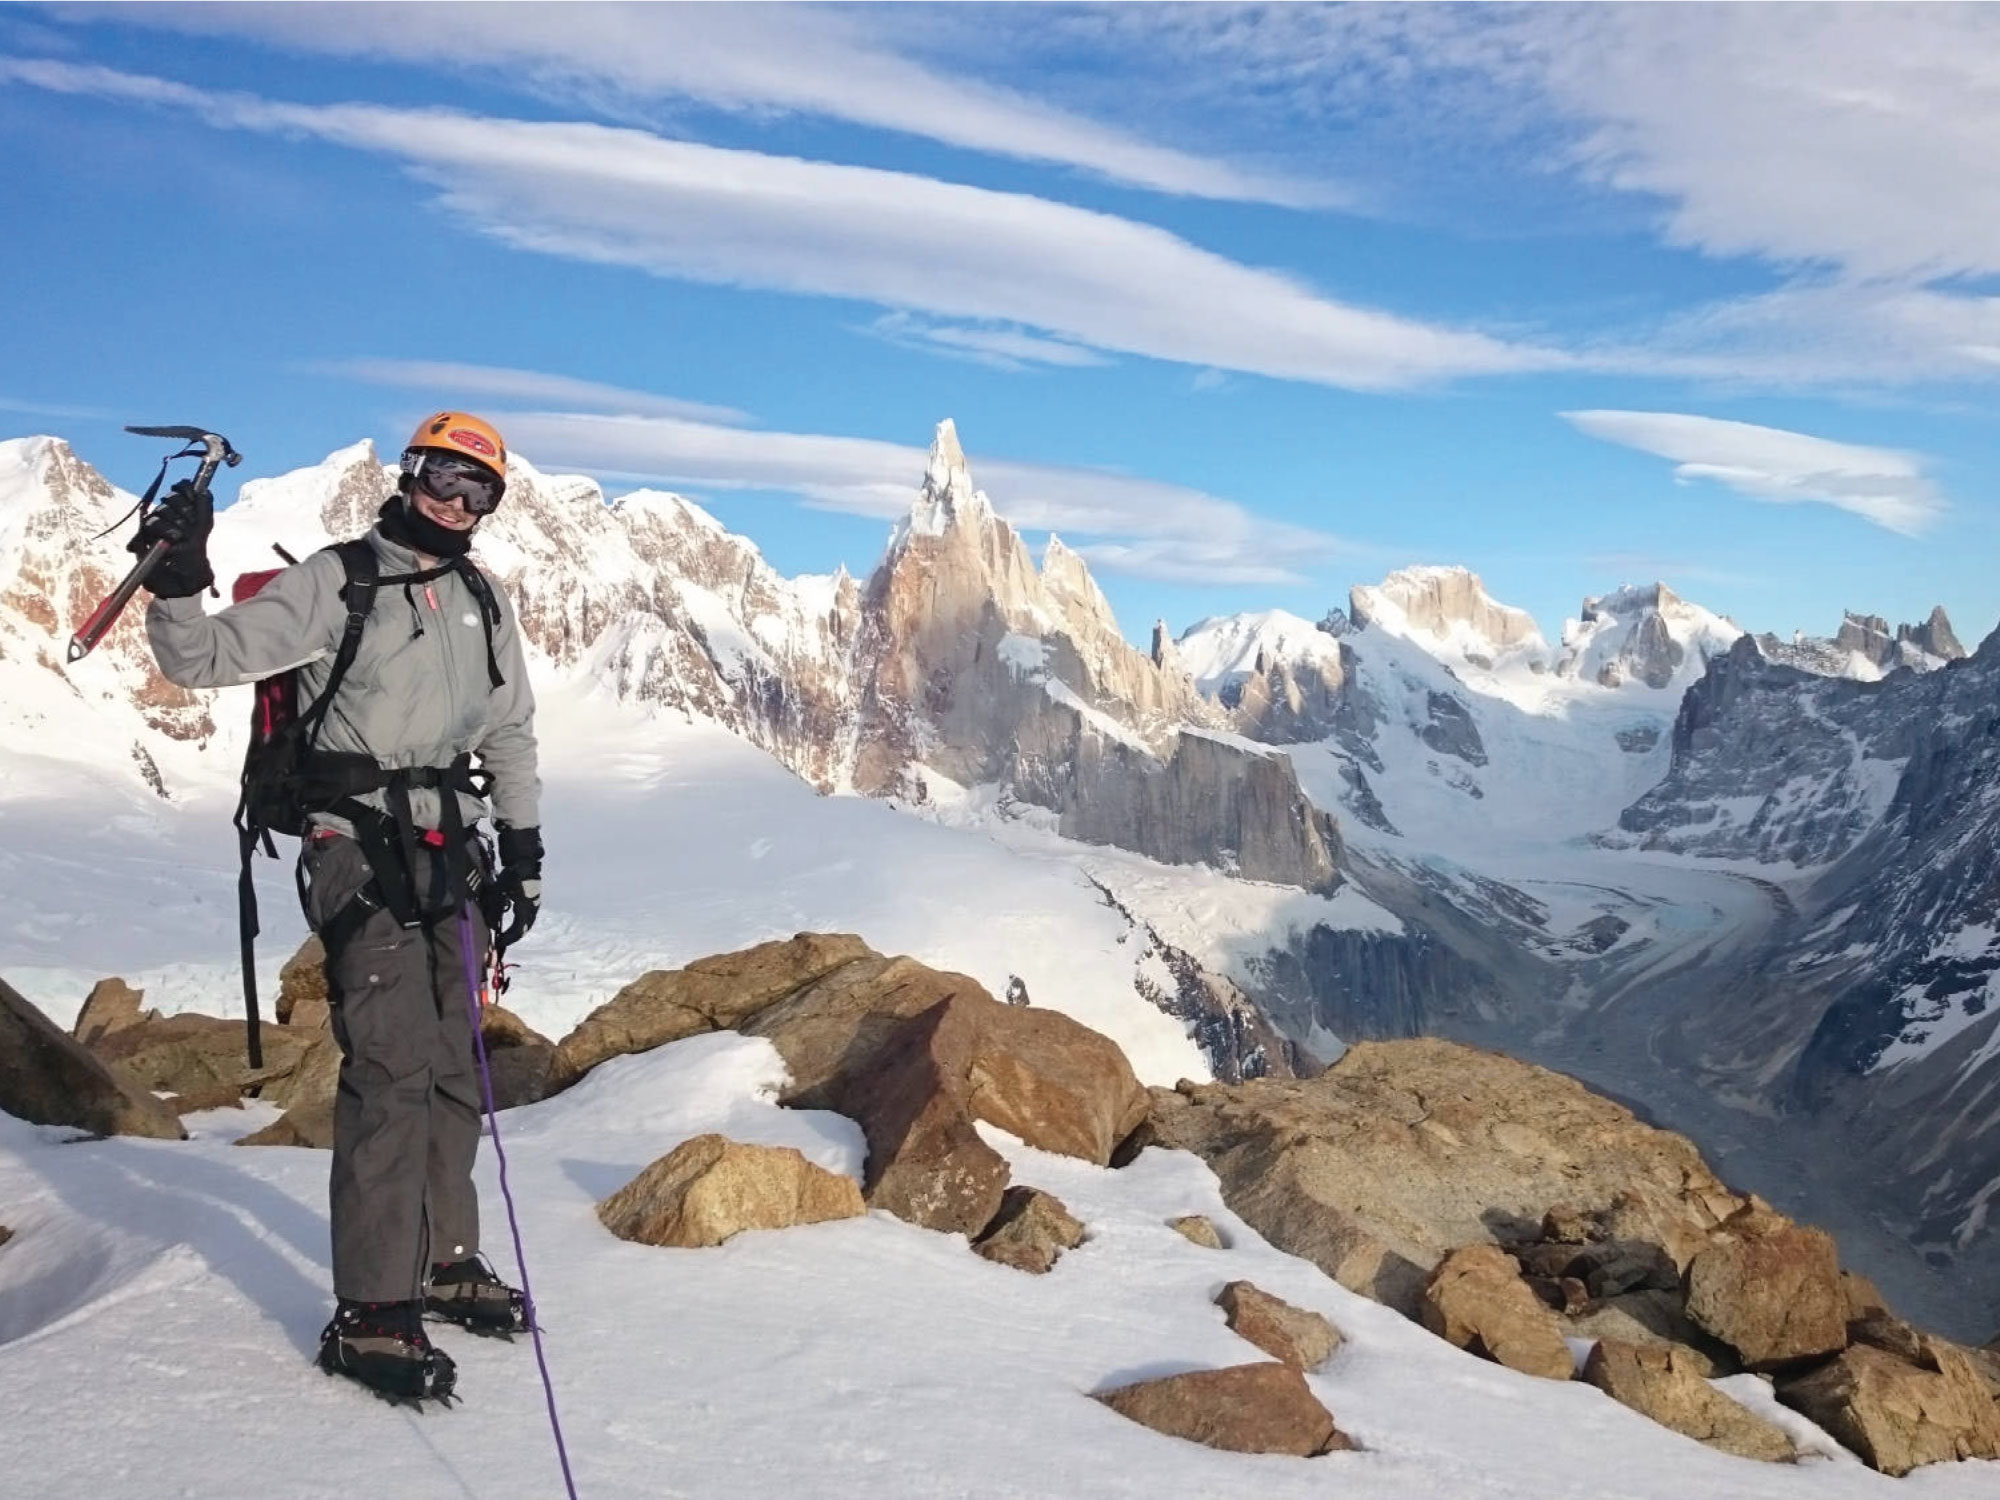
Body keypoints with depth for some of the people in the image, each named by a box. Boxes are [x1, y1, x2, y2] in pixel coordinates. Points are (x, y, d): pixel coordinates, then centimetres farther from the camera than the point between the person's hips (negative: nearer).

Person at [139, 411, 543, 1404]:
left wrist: (523, 849, 16)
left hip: (450, 855, 7)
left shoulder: (485, 603, 14)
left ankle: (444, 1259, 24)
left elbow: (510, 733, 21)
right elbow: (206, 659, -11)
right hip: (361, 847, -6)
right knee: (392, 1068, -13)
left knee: (452, 1066, 11)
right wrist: (178, 587, -30)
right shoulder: (335, 582, -4)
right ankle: (371, 1312, -7)